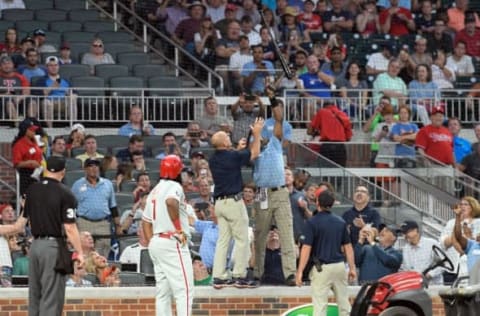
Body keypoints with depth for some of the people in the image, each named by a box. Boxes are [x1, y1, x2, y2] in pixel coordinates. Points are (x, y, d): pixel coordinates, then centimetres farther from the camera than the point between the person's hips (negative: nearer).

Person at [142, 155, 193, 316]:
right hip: (172, 243, -9)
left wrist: (151, 244, 16)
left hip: (155, 242, 9)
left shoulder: (154, 191, 19)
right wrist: (179, 229, -20)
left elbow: (146, 221, 19)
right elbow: (171, 202, -30)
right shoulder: (174, 186, -7)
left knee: (163, 292, 10)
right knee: (184, 290, -11)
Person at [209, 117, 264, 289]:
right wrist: (256, 134, 11)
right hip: (233, 202, -7)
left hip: (219, 202, 7)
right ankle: (239, 276, -2)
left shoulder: (213, 159, 7)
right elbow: (254, 153, 2)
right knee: (241, 240, 0)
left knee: (223, 240, 8)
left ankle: (218, 277, 4)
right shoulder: (233, 156, -14)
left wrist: (238, 149, 33)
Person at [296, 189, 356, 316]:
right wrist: (352, 268, 16)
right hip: (339, 266, 5)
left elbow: (306, 248, -13)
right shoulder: (341, 222, 7)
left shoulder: (312, 222, -8)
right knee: (343, 302, 14)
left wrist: (300, 271, -11)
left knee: (319, 305, -5)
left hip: (322, 268, -5)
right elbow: (348, 247, 9)